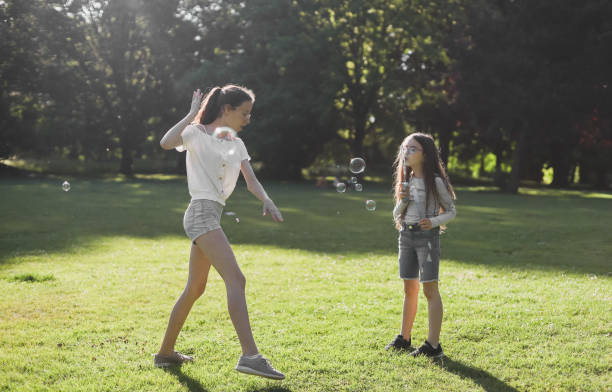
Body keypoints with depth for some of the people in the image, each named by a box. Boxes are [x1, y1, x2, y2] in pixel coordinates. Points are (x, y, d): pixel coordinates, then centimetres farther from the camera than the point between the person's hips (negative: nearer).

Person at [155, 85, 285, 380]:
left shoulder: (236, 145, 19)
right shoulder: (197, 133, -3)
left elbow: (251, 180, 9)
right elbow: (166, 142, -22)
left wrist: (266, 200, -11)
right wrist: (192, 114, -15)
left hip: (212, 217, 9)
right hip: (202, 213, -9)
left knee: (195, 288, 16)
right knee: (236, 279, -21)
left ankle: (166, 352, 28)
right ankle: (250, 355, -28)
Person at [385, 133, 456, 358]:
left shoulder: (435, 181, -7)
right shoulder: (406, 181, 10)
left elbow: (451, 211, -2)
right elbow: (396, 215, 13)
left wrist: (433, 222, -19)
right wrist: (402, 200, -8)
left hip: (427, 236, -6)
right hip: (406, 236, 6)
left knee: (430, 289, -5)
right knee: (409, 289, 13)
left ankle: (433, 345, -2)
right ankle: (404, 339, 22)